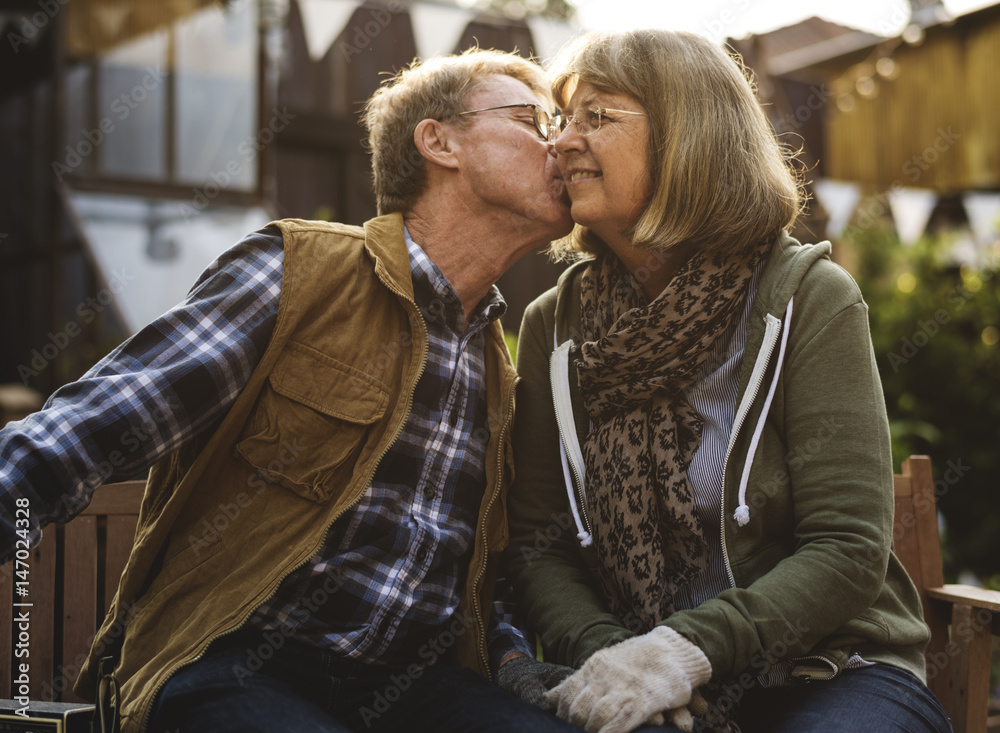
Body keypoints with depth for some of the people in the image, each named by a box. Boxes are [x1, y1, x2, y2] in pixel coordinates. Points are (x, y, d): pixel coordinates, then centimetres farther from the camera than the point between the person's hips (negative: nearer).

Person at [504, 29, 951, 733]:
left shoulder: (809, 298, -5)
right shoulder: (553, 325, 6)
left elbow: (849, 550, -10)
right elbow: (536, 541, 5)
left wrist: (687, 648, -21)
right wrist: (606, 651, -14)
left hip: (830, 675, -2)